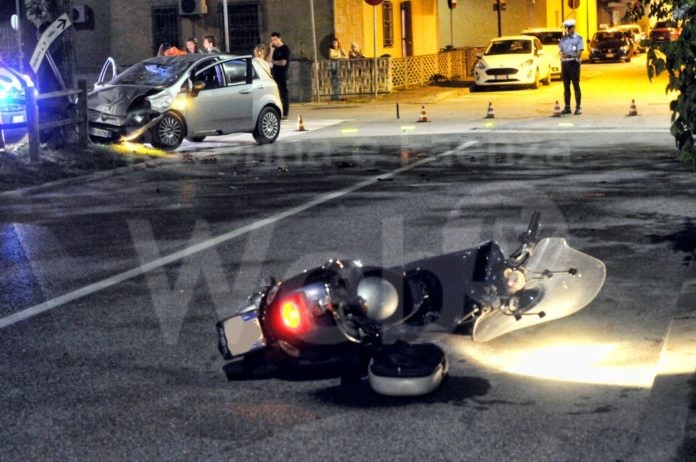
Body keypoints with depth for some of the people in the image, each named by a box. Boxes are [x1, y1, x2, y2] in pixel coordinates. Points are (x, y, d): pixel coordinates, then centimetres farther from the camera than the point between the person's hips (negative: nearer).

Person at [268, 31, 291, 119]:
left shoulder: (285, 48, -4)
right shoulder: (274, 49, 16)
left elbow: (283, 62, -11)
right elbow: (268, 61, 9)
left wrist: (273, 62, 2)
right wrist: (271, 50, 0)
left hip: (282, 75, -7)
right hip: (274, 74, 7)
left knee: (283, 93, -4)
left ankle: (285, 114, -3)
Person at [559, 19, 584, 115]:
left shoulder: (578, 38, -2)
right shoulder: (563, 39, 13)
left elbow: (580, 53, -7)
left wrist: (572, 55, -25)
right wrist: (562, 55, -8)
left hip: (574, 63, -5)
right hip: (564, 63, 5)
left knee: (576, 86, -4)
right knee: (566, 86, 8)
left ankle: (578, 107, 0)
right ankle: (567, 107, 13)